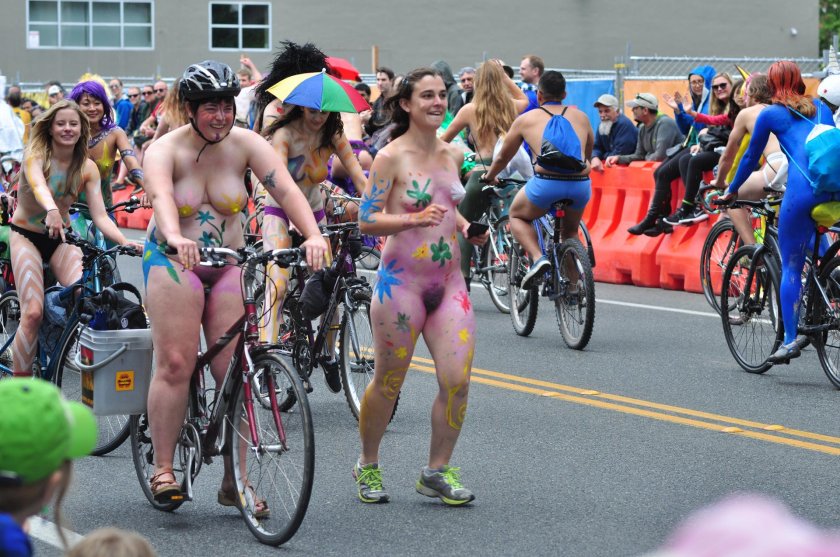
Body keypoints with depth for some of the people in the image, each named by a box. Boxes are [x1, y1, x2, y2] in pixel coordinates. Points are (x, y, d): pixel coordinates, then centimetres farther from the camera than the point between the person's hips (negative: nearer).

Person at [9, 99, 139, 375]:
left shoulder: (87, 168, -5)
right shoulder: (35, 155, -14)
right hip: (26, 236, -3)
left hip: (61, 238, 3)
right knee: (33, 312, -18)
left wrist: (125, 242, -30)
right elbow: (38, 185, -37)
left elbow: (100, 216, -11)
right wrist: (51, 210, -59)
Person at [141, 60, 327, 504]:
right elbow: (161, 196, -32)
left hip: (230, 264, 2)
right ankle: (162, 468, -5)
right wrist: (175, 238, -53)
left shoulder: (245, 144, -5)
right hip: (174, 261, -2)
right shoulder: (164, 150, -11)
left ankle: (235, 482, 2)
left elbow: (285, 188, -17)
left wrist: (313, 235, -35)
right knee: (175, 364, -14)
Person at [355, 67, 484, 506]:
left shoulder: (453, 155, 10)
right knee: (388, 384, 6)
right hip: (401, 281, -5)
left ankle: (437, 471, 10)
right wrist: (415, 219, -24)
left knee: (457, 381, -5)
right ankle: (367, 465, 26)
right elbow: (367, 221, -11)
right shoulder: (391, 157, -8)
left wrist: (466, 227, 6)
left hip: (449, 283, 5)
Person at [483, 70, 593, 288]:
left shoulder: (526, 119, 16)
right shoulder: (580, 117, 21)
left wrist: (489, 177, 46)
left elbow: (503, 157, 27)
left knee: (517, 216, 24)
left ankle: (538, 257, 0)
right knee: (570, 230, 30)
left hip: (546, 183, -3)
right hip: (581, 185, 3)